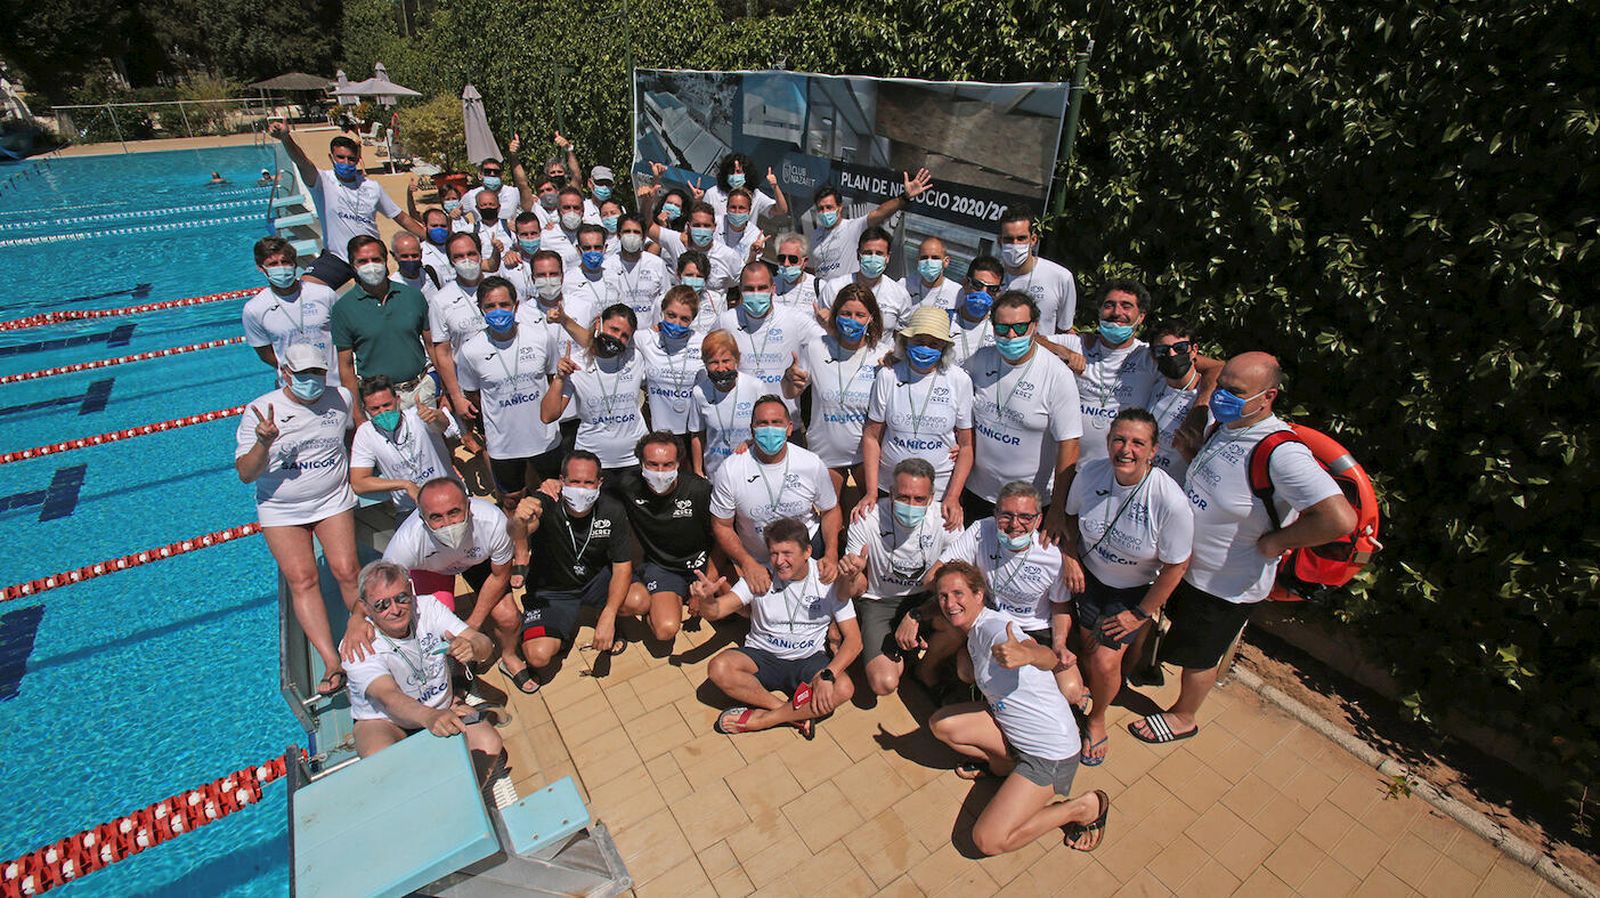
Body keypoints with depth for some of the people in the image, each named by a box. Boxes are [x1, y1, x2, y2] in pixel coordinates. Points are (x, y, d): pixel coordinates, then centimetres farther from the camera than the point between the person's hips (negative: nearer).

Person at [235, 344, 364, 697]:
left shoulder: (341, 398, -4)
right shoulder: (260, 410, -10)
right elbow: (245, 474, -11)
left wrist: (353, 468, 10)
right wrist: (264, 444, -29)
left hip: (333, 500, 1)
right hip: (281, 511, -1)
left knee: (346, 570, -10)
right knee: (301, 579, -9)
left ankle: (368, 633, 9)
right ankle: (332, 661, -10)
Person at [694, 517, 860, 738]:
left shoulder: (827, 580, -11)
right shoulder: (760, 577, -9)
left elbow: (853, 639, -12)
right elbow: (714, 612, -15)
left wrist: (827, 675, -28)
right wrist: (707, 598, -40)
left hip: (809, 660, 0)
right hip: (762, 655, 1)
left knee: (843, 689, -30)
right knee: (718, 668, -28)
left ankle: (760, 719, -16)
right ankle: (796, 715, -16)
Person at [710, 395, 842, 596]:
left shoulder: (812, 465, -14)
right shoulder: (729, 471, -19)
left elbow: (830, 511, 0)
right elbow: (722, 526, -9)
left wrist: (831, 555, -14)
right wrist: (747, 563, -23)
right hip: (754, 559, -1)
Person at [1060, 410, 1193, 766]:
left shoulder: (1171, 501, -29)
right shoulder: (1089, 473, -19)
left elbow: (1176, 566, -16)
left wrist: (1140, 613, -10)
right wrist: (1068, 553, -9)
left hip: (1135, 590, -3)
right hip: (1088, 575, 3)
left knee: (1105, 662, -7)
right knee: (1087, 644, 6)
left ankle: (1097, 718, 25)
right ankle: (1087, 691, 41)